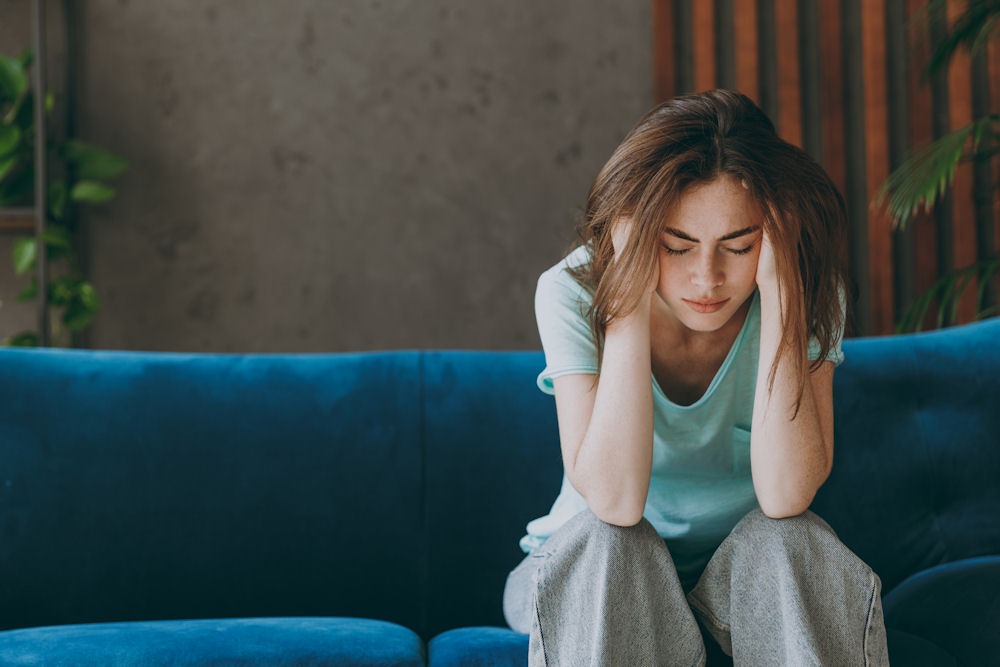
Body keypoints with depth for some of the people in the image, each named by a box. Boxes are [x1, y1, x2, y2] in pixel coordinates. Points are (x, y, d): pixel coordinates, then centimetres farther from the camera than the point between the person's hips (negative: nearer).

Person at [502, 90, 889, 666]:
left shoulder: (806, 293, -16)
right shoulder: (575, 292, -19)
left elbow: (785, 496, -30)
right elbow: (614, 501, -32)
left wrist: (776, 285, -32)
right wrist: (633, 291, -34)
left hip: (750, 576, 1)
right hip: (593, 579, -1)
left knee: (790, 536, -30)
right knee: (607, 542, -32)